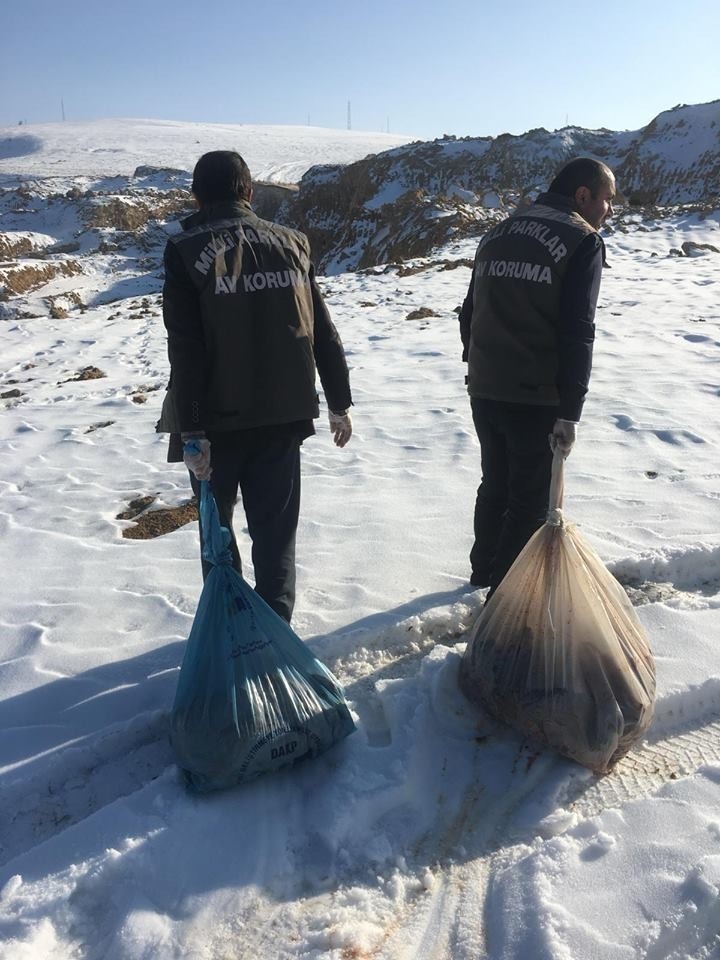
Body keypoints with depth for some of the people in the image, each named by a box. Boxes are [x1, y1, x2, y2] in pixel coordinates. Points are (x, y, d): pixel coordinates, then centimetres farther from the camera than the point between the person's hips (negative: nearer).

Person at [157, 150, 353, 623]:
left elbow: (185, 349, -12)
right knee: (275, 528, 11)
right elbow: (323, 332, 5)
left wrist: (191, 430, -11)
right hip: (283, 413, 2)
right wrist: (340, 402, 12)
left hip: (217, 418, -2)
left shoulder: (185, 251, -6)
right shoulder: (291, 243, 4)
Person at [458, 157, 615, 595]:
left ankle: (485, 568, 38)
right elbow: (577, 334, -15)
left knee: (496, 484, 22)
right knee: (531, 501, 4)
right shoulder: (583, 241, -7)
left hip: (484, 391, 7)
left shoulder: (498, 233, 14)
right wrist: (570, 411, -15)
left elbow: (470, 313, 16)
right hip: (536, 397, -7)